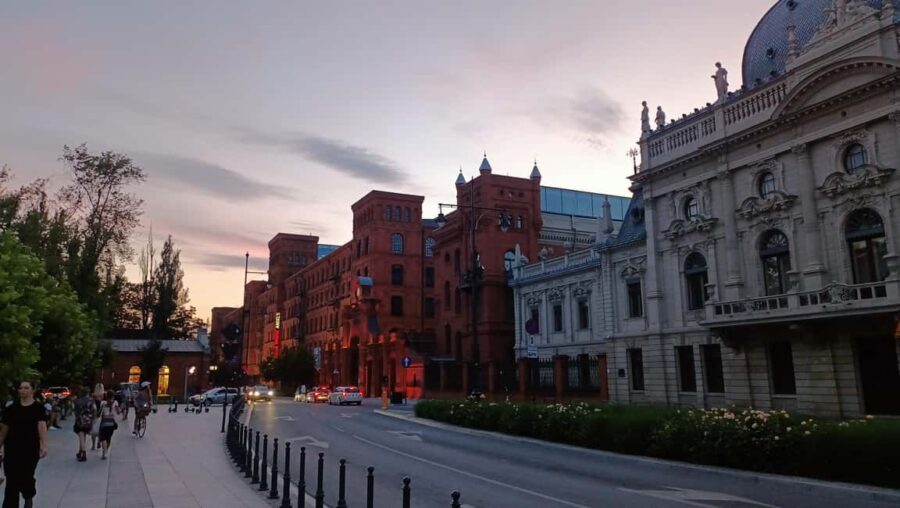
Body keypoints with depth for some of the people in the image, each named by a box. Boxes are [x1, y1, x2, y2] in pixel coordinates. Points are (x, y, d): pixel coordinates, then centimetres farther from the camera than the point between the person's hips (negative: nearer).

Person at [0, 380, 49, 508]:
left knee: (26, 477, -3)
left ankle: (29, 497, 29)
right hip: (12, 448, 3)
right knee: (12, 480, 2)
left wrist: (44, 446, -24)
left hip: (30, 448, -3)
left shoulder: (38, 408, -3)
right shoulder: (11, 408, 5)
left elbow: (42, 427, -13)